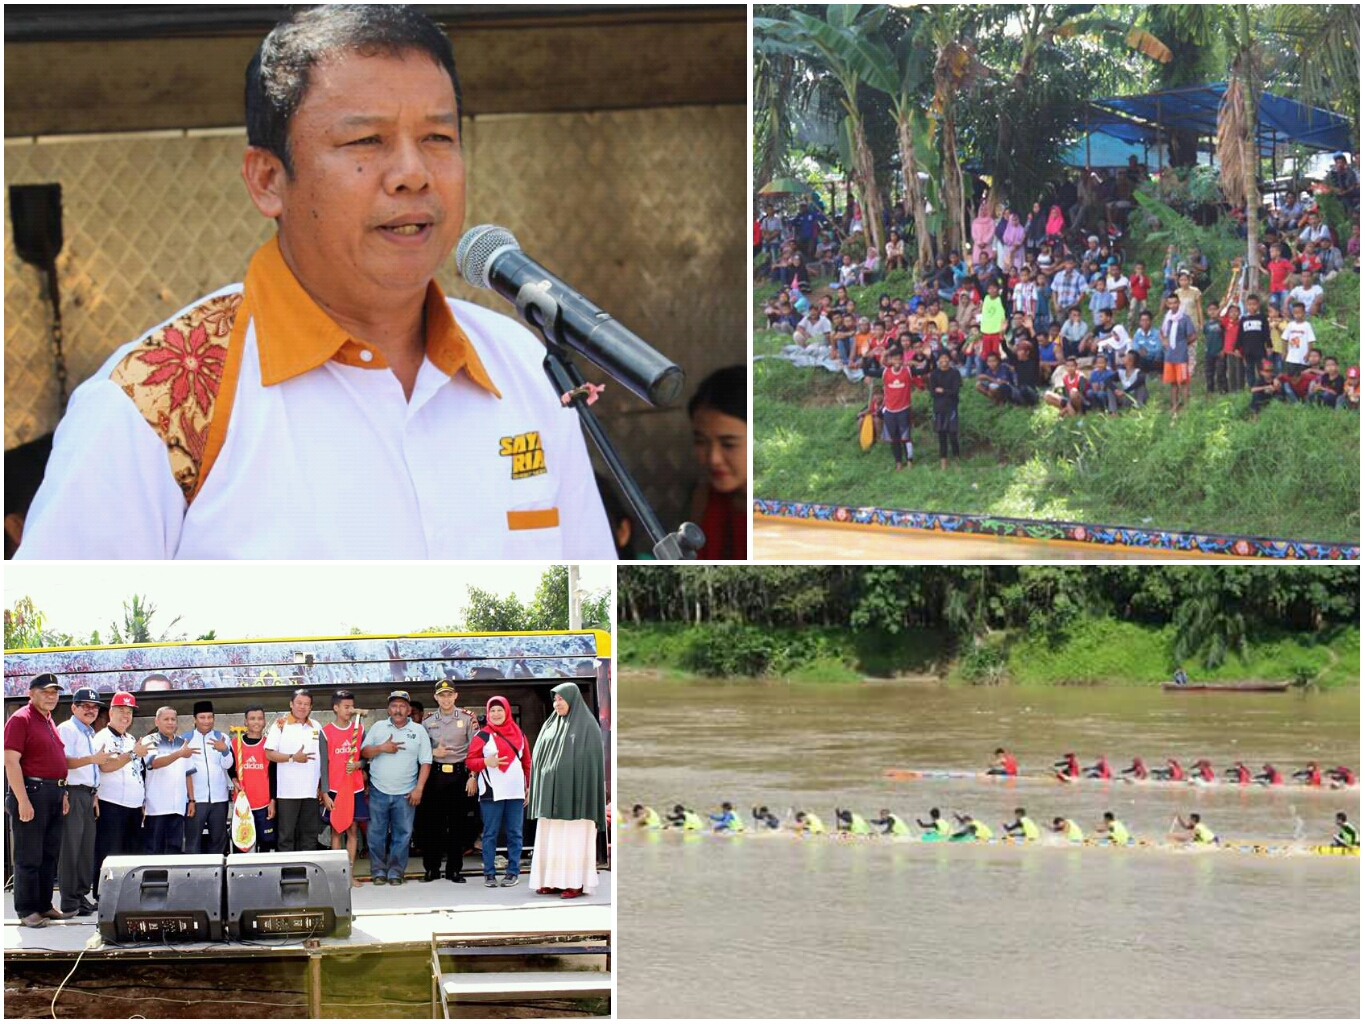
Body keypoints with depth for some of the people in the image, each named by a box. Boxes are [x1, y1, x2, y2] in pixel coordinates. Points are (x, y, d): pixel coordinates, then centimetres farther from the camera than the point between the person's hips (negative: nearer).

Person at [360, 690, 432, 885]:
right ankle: (378, 871, 11)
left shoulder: (418, 731, 5)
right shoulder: (378, 727, 8)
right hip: (379, 791, 0)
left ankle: (396, 872, 8)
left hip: (405, 794, 0)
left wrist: (419, 788, -6)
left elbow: (426, 762, 3)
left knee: (402, 834, 1)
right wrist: (381, 748, -12)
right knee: (377, 832, 2)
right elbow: (364, 752, 6)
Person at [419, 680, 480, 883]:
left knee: (458, 824, 2)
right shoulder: (427, 722, 7)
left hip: (460, 774, -1)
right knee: (432, 822, 0)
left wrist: (473, 777, -7)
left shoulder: (467, 718, 1)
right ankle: (432, 868, 8)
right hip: (435, 775, 1)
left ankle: (454, 869, 9)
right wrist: (433, 752, -8)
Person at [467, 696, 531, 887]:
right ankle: (489, 873, 5)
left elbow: (527, 762, 14)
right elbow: (470, 761, -1)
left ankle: (514, 871, 9)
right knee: (490, 834, 0)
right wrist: (486, 762, -19)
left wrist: (529, 787, 10)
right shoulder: (482, 736, 2)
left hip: (516, 792, 3)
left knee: (514, 833, 4)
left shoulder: (519, 734, 11)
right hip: (491, 793, -3)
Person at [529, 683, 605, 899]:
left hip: (574, 791, -6)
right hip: (552, 793, 6)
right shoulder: (551, 726, 13)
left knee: (573, 838, -5)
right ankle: (554, 880, 8)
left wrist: (584, 793, -14)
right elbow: (540, 757, 14)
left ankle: (576, 883, -3)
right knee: (550, 838, 4)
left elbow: (591, 760, -8)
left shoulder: (587, 726, -5)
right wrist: (538, 789, 7)